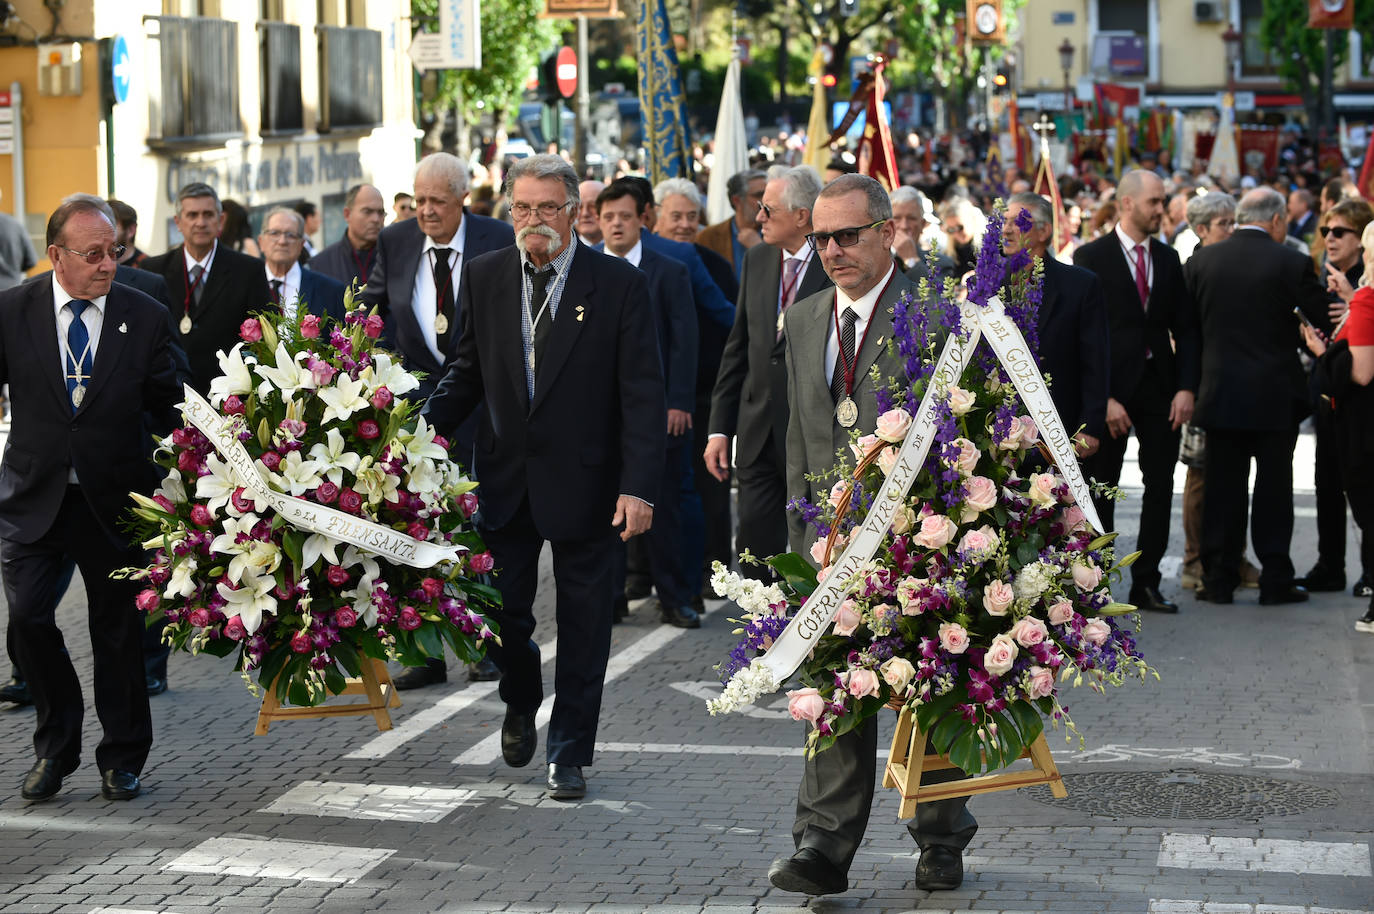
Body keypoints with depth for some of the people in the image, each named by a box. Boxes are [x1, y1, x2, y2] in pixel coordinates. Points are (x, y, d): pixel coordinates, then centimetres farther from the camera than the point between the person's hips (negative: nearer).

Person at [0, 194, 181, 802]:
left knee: (118, 631, 6)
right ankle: (55, 749, 15)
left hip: (114, 500, 0)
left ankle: (122, 759, 22)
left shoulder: (145, 317, -3)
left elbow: (168, 409, 2)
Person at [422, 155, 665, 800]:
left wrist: (638, 485, -17)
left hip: (585, 481, -3)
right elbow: (467, 371, 11)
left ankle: (569, 753, 18)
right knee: (499, 609, 6)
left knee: (582, 623, 5)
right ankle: (522, 704, 36)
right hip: (505, 477, 3)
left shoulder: (619, 284, -7)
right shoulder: (485, 277, 3)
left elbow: (642, 395, -9)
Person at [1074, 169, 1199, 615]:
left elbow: (1185, 328, 10)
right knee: (1100, 490, 2)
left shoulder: (1167, 258, 10)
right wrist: (1103, 398, -14)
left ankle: (1146, 583, 11)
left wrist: (1186, 387, -2)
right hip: (1111, 387, -4)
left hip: (1160, 388, 4)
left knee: (1160, 487, 4)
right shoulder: (1092, 257, -5)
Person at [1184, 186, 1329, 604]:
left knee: (1223, 488, 8)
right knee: (1274, 488, 5)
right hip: (1276, 394, -3)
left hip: (1220, 393, 3)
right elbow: (1326, 318, -5)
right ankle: (1275, 581, 8)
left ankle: (1218, 580, 10)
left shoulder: (1201, 260, 0)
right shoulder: (1290, 264, -11)